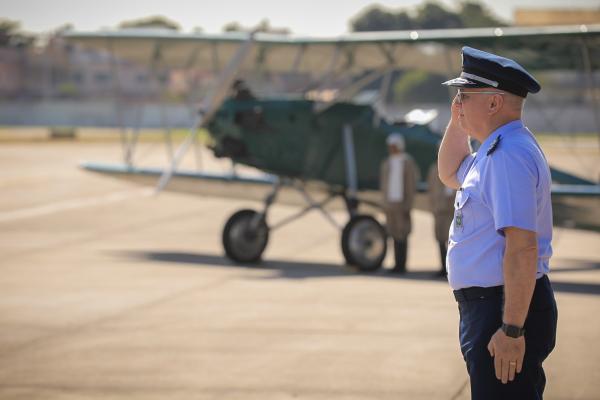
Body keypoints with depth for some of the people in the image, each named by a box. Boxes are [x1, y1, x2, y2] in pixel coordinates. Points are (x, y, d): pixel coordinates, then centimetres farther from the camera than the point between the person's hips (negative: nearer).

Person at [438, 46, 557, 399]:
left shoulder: (509, 156, -20)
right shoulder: (499, 149, 14)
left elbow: (522, 247, -26)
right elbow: (451, 175, 34)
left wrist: (511, 329, -28)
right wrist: (457, 120, 18)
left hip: (506, 308, -11)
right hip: (486, 305, 11)